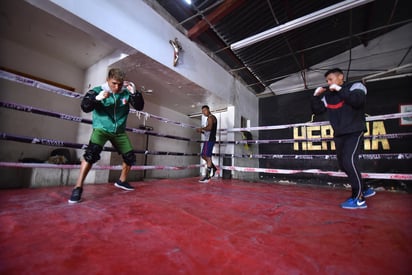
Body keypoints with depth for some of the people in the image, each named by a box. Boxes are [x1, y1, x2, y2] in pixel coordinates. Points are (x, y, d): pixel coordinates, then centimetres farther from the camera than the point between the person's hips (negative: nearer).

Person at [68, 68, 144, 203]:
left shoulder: (126, 93, -5)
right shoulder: (97, 90, -9)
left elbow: (139, 107, -11)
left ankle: (122, 181, 31)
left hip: (119, 131, 4)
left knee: (130, 157, 7)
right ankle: (78, 187, -13)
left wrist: (135, 93, -27)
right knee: (91, 153, -27)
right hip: (101, 129, -3)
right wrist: (97, 98, -36)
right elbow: (85, 107, -18)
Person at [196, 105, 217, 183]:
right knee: (204, 155, 14)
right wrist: (202, 131, 10)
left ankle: (207, 176, -6)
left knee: (207, 156, -9)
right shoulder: (210, 118, 23)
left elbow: (209, 127, -23)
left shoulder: (211, 117, -6)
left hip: (210, 139, -10)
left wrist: (201, 128, -9)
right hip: (208, 139, 10)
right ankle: (213, 168, 26)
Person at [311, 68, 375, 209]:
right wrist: (316, 96, 0)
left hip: (354, 132, -6)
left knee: (349, 162, -18)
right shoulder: (328, 96, 13)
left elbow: (358, 101, -20)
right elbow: (317, 110, 12)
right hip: (339, 135, 6)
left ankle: (358, 198, -6)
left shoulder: (355, 86, -1)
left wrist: (339, 89, -14)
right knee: (343, 164, 7)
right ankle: (364, 189, 26)